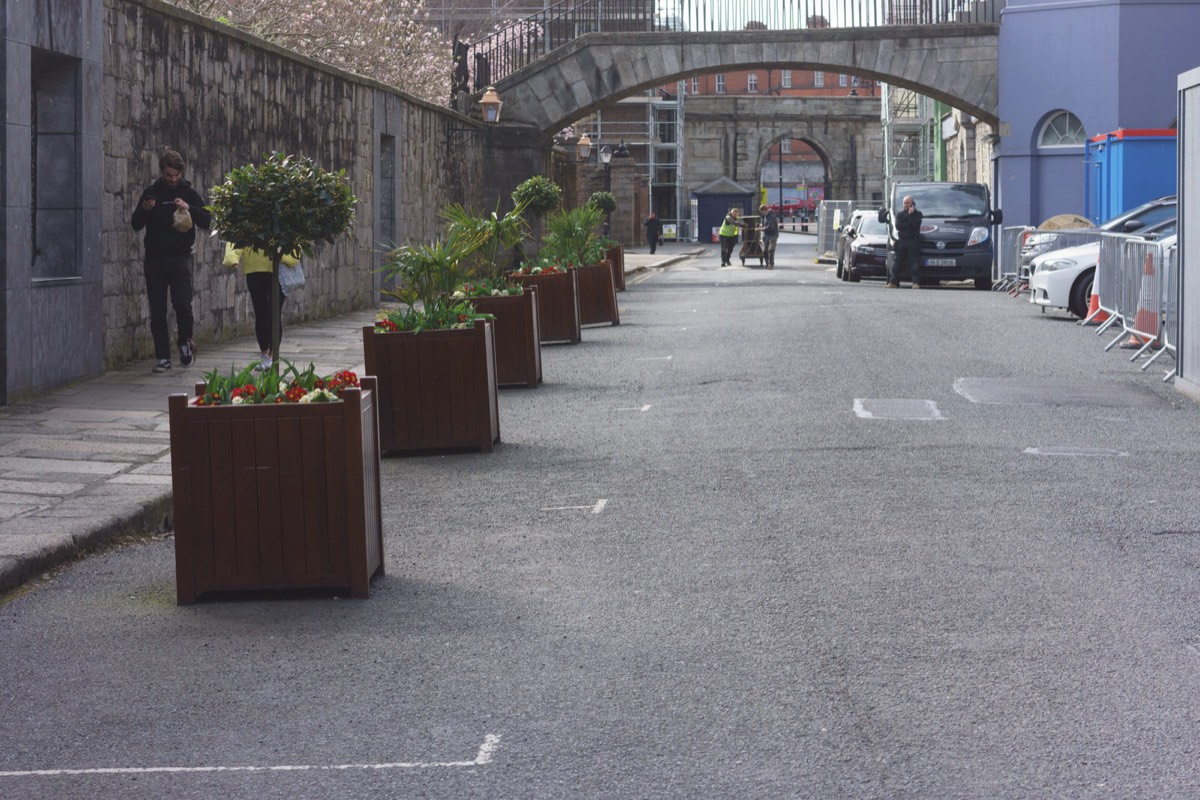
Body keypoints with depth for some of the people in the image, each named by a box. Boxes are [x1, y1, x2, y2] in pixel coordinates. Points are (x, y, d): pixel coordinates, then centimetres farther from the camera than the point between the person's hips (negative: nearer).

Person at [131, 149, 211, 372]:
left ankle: (185, 341, 15)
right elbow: (135, 224, 8)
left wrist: (189, 209, -17)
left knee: (183, 305, -12)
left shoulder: (188, 193, 4)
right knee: (157, 311, 1)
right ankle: (162, 356, 9)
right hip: (155, 259, 1)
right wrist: (143, 210, -12)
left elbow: (206, 221, -1)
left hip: (180, 259, -1)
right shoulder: (151, 193, 6)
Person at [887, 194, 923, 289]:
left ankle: (916, 283, -7)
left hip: (913, 241, -3)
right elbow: (897, 226, 1)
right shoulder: (899, 214, 18)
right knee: (896, 263, -2)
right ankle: (893, 282, 1)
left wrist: (910, 214, -7)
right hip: (901, 241, 3)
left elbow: (916, 224, -9)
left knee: (914, 263, -8)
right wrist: (909, 224, -5)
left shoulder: (918, 214, 9)